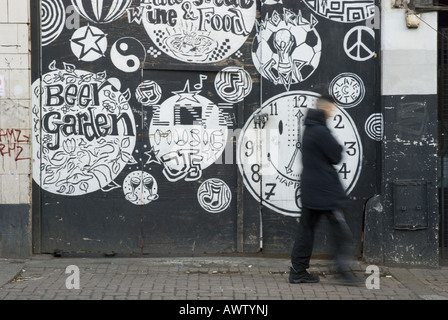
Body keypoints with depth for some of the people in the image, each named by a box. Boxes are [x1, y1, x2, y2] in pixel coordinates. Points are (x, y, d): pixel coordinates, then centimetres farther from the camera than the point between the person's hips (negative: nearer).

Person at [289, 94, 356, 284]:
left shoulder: (309, 130, 16)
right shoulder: (320, 131, -16)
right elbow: (337, 156, -13)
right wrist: (338, 147, 5)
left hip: (309, 189, 10)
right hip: (326, 190, -10)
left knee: (306, 230, 10)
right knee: (341, 232, -2)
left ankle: (298, 272, 12)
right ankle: (343, 270, 0)